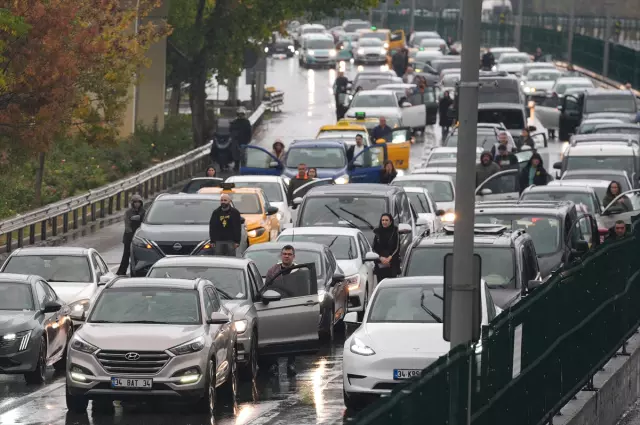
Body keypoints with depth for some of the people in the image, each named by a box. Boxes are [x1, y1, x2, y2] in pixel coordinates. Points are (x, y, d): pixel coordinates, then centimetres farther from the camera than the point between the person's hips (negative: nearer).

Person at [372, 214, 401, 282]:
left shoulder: (395, 232, 3)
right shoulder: (377, 233, 9)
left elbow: (397, 248, 1)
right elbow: (374, 249, 8)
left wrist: (389, 258, -12)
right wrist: (381, 258, -8)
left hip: (392, 265, -2)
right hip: (380, 265, 2)